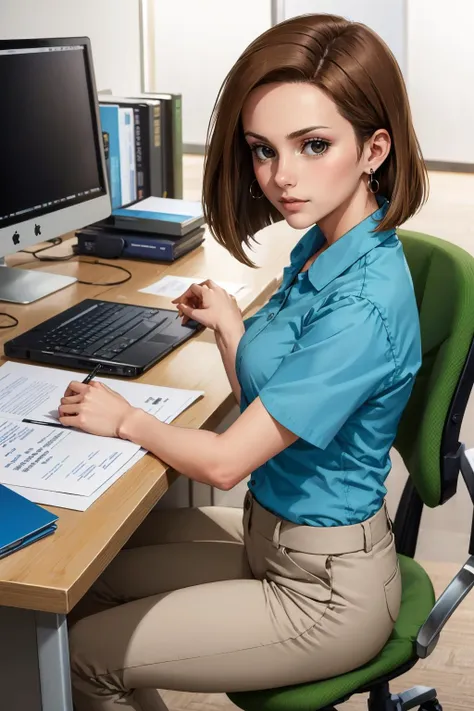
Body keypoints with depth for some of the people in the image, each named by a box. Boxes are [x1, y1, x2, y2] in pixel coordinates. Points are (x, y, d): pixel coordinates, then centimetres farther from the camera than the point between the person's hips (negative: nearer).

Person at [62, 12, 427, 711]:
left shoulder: (364, 303, -30)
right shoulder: (319, 246, -2)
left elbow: (224, 460, -24)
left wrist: (125, 419, -9)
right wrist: (227, 320, 1)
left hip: (324, 589, -8)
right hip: (274, 535, 9)